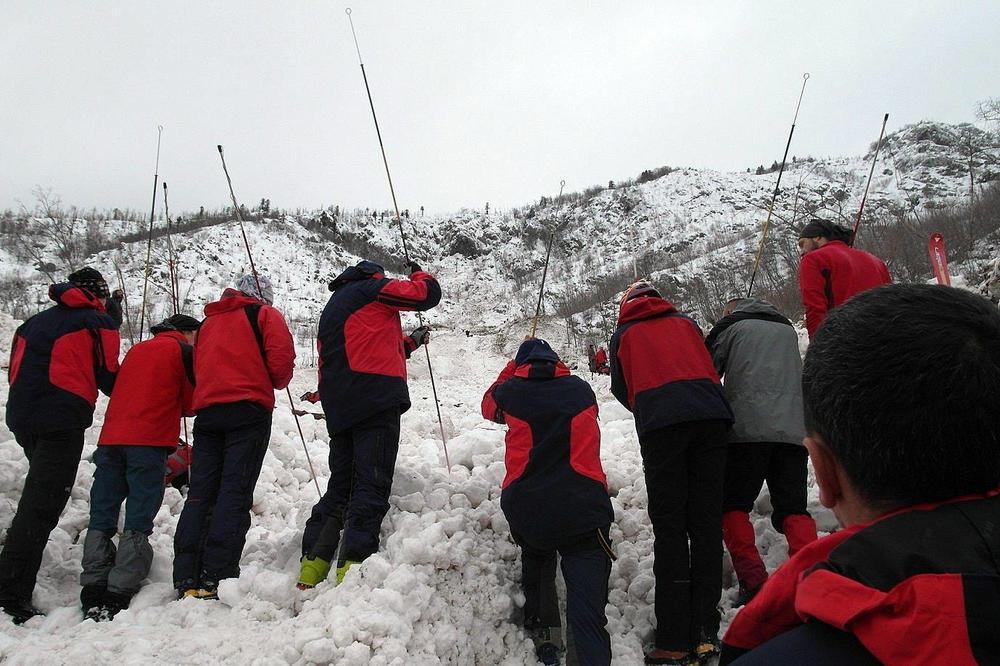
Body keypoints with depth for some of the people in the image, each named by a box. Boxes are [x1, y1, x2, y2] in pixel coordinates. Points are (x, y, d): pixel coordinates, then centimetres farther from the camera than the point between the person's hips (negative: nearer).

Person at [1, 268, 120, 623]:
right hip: (61, 421, -7)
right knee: (41, 505, -10)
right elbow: (108, 377, 3)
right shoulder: (98, 323, 2)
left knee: (38, 494, 24)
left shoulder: (35, 321, 21)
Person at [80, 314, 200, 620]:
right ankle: (118, 595, -10)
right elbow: (190, 402, 7)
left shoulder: (136, 350, 24)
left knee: (102, 517, 7)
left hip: (111, 439, 6)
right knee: (138, 521, -5)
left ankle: (93, 590, 4)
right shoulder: (184, 351, 6)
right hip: (150, 443, -6)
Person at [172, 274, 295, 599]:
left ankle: (187, 578, -2)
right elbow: (281, 357, -5)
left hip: (206, 410, 5)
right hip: (248, 410, -5)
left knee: (200, 493, 4)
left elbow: (198, 365, 22)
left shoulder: (209, 321, 25)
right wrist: (275, 383, 13)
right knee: (235, 492, -9)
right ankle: (217, 578, -16)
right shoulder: (265, 314, 8)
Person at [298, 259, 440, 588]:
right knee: (372, 484, -10)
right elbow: (429, 293, 5)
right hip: (377, 400, -8)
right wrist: (418, 273, 26)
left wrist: (409, 342, 36)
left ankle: (312, 566, 9)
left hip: (339, 410, 8)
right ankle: (353, 565, -19)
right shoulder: (372, 288, 7)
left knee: (340, 485, 12)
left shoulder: (332, 308, 31)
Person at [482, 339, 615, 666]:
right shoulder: (581, 388, 10)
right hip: (583, 510, -1)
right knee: (587, 608, -5)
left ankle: (542, 629, 27)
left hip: (526, 512, 1)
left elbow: (488, 406, 30)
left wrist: (512, 369, 37)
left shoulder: (511, 391, 7)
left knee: (535, 558, 33)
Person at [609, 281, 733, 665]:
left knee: (669, 528, -2)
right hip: (711, 417, 3)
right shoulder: (686, 323, 28)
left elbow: (622, 389, 24)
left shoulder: (624, 334, 22)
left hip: (659, 423, -2)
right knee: (707, 524, 4)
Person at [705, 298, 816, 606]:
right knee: (793, 508, 9)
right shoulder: (787, 329, 26)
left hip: (748, 429, -4)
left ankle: (753, 582, -9)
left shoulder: (732, 326, 11)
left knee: (733, 505, 4)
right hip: (793, 429, 4)